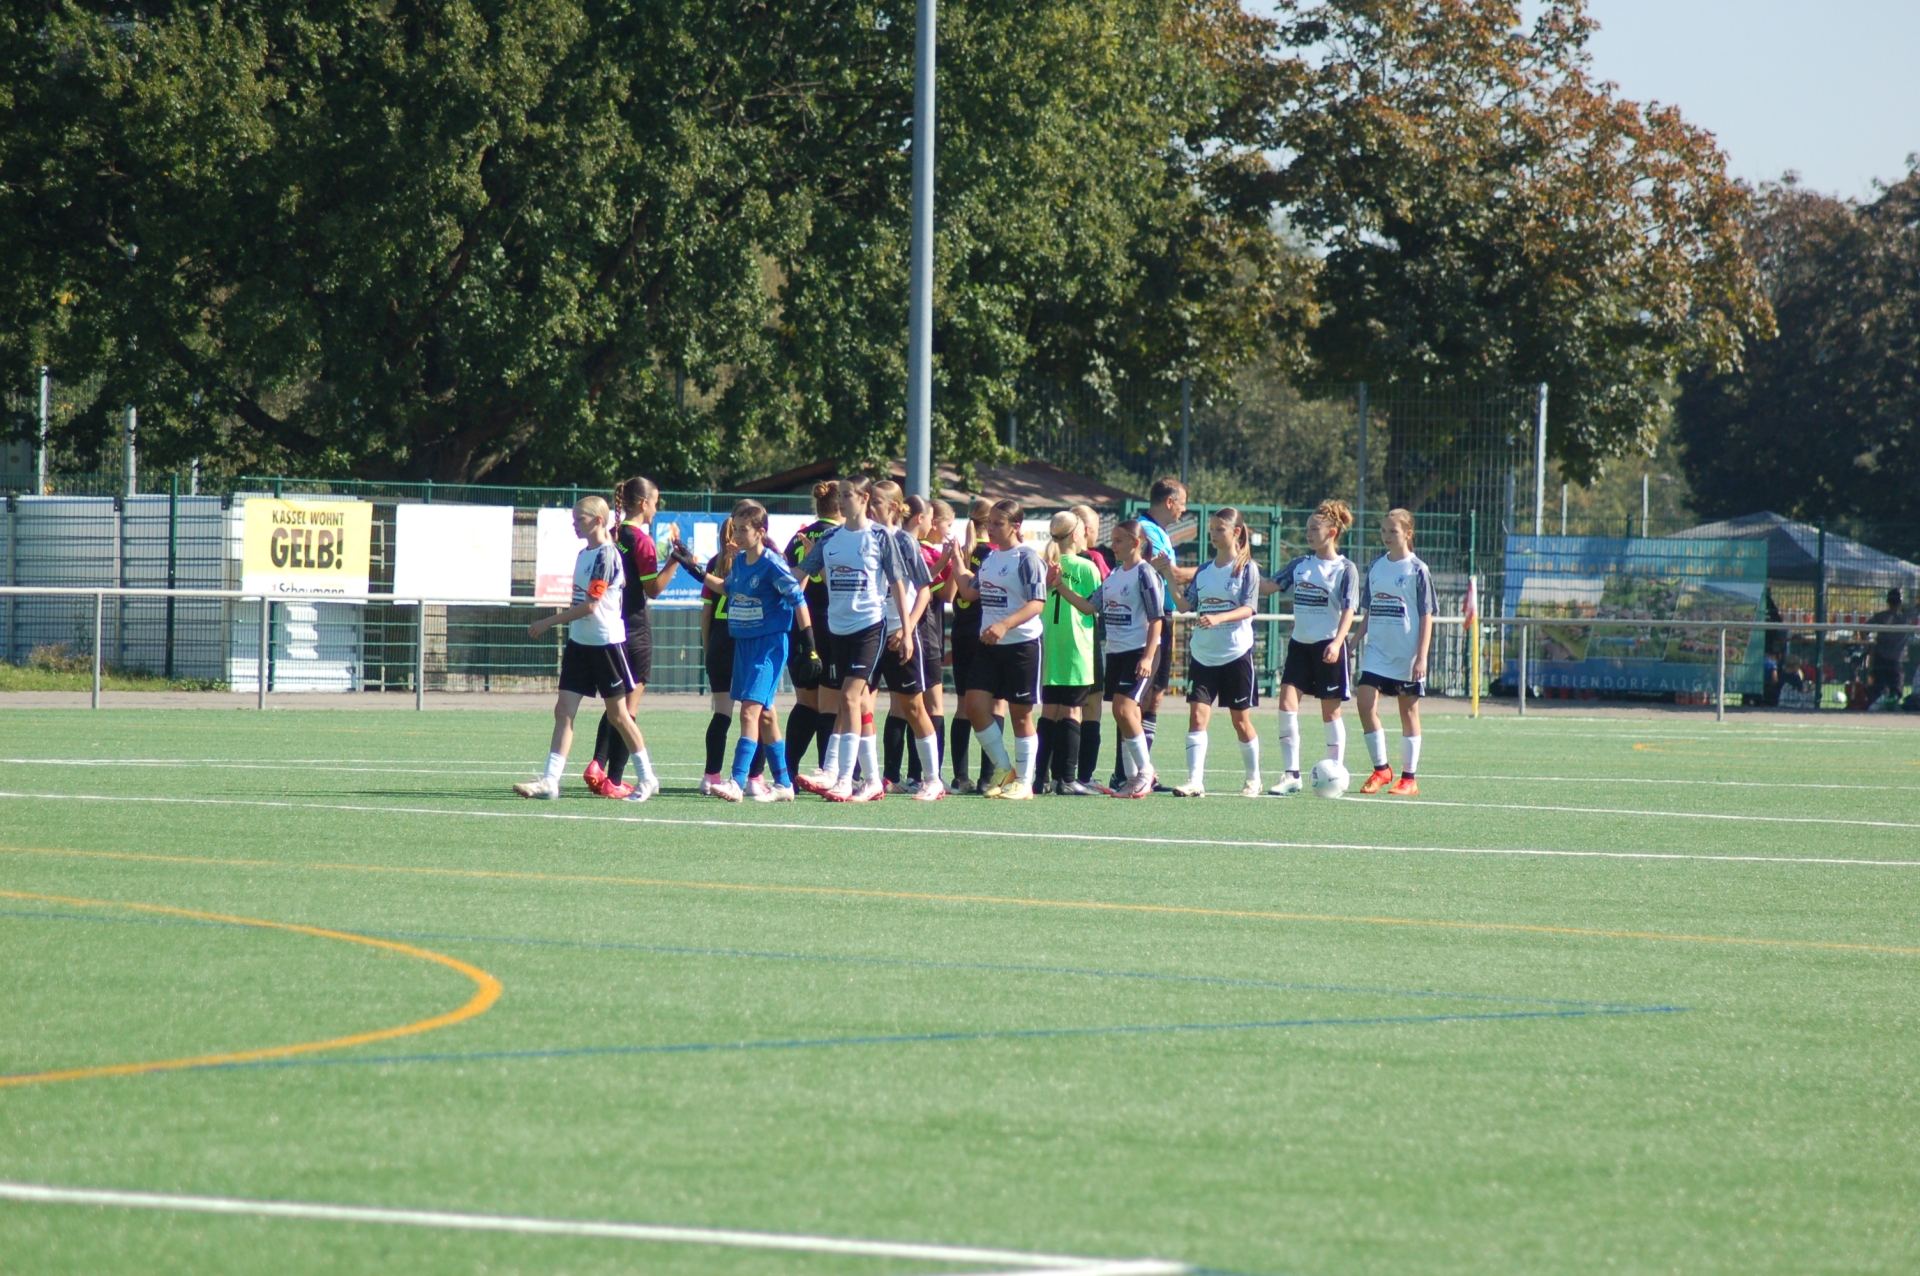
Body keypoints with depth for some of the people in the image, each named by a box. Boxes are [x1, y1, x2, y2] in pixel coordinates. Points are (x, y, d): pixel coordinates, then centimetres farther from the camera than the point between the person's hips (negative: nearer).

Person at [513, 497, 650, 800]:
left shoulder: (606, 555, -15)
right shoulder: (583, 554, 12)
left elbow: (589, 605, -21)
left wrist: (548, 622, -19)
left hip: (606, 642, -8)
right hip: (579, 642, 8)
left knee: (618, 714, 2)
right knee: (563, 710, -2)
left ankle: (646, 779, 15)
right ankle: (550, 781, -7)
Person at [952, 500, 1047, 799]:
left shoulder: (1027, 558, -10)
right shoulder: (990, 558, 12)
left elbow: (1037, 603, -18)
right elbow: (970, 592, 19)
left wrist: (1005, 625, -30)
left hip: (1021, 644, -7)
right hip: (989, 645, 7)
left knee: (1020, 713, 1)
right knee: (975, 704, -4)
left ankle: (1024, 781, 11)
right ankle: (1004, 770, 10)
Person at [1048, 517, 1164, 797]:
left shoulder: (1145, 574, -10)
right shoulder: (1114, 575, 13)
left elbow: (1156, 620, -13)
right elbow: (1090, 605, 13)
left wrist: (1148, 657, -19)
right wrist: (1061, 587, 4)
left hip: (1140, 652, -8)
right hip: (1115, 653, 8)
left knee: (1124, 709, -18)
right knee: (1123, 714, 7)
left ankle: (1146, 769, -5)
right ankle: (1132, 777, 12)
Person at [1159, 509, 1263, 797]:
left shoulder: (1247, 568, -3)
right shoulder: (1204, 571, 10)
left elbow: (1248, 608, -13)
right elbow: (1184, 605, 5)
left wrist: (1218, 618, -30)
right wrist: (1168, 576, -6)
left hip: (1236, 654, -4)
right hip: (1203, 654, 4)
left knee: (1241, 720, 6)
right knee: (1197, 715, -9)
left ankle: (1253, 780, 22)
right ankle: (1195, 781, -13)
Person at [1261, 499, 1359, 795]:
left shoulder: (1345, 569, -4)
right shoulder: (1300, 565, 11)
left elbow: (1348, 611, -10)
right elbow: (1268, 587, 7)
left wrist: (1336, 643, -22)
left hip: (1328, 647, -5)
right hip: (1300, 643, 5)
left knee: (1330, 712, 2)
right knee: (1287, 704, -7)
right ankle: (1291, 774, -4)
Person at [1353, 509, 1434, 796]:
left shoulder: (1417, 570, -5)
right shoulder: (1376, 568, 9)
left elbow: (1426, 617, -5)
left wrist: (1422, 657, -11)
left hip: (1407, 654, -4)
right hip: (1377, 651, 4)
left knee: (1409, 711, 3)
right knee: (1365, 702, -10)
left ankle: (1409, 778, 11)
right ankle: (1381, 769, 2)